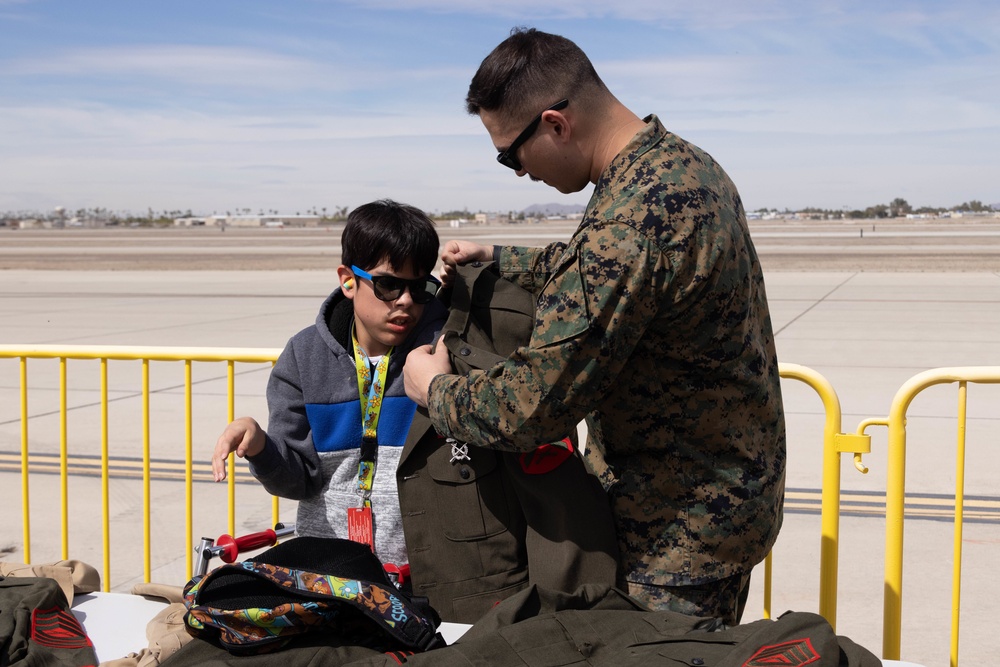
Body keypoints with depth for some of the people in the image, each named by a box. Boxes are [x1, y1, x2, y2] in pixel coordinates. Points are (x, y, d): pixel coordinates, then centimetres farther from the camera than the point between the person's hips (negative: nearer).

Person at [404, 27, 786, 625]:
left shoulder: (630, 227, -31)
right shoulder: (683, 161, 2)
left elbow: (529, 410, -27)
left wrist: (434, 387, -8)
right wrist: (500, 261, 21)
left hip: (681, 530, -10)